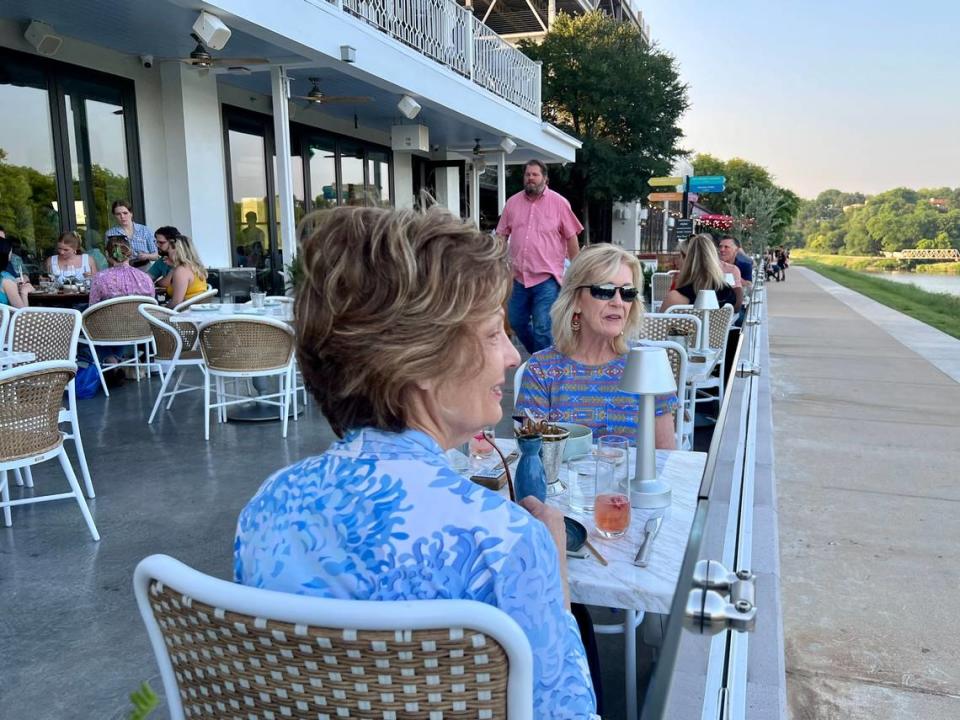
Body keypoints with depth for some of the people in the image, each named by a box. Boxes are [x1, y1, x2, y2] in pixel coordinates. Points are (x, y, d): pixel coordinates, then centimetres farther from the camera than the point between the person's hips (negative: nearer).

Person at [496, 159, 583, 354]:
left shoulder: (559, 203, -3)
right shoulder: (513, 202, 7)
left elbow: (571, 237, 0)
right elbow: (501, 235, 13)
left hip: (546, 277, -5)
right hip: (519, 276, 5)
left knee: (542, 328, -6)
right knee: (516, 322, 14)